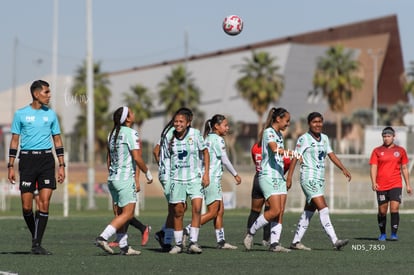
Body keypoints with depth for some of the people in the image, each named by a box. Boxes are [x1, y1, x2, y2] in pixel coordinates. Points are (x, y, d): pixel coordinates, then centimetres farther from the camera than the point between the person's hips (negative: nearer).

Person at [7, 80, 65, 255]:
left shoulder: (50, 114, 11)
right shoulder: (21, 114, 4)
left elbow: (57, 140, 15)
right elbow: (15, 140, 7)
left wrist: (62, 165, 8)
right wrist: (11, 166, 1)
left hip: (46, 158, 1)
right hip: (27, 159, -1)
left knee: (44, 203, -9)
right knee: (27, 206, -4)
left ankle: (37, 244, -5)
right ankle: (35, 237, 19)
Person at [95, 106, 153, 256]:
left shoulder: (112, 134, 12)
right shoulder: (131, 133, -12)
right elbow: (137, 158, -17)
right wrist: (147, 173, -2)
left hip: (112, 178, 9)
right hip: (126, 179, -9)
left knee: (120, 214, 10)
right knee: (127, 214, -7)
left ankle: (123, 246, 8)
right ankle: (102, 238, -18)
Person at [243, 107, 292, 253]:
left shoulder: (279, 135, 18)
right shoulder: (268, 132, -10)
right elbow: (275, 149, -28)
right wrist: (291, 153, -37)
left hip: (279, 176, 9)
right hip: (268, 176, -9)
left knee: (280, 212, 1)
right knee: (275, 210, -14)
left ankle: (274, 243, 0)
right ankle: (250, 233, 0)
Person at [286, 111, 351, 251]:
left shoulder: (324, 138, 13)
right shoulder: (304, 139, -8)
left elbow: (331, 155, 17)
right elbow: (295, 158, -9)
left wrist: (343, 169, 6)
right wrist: (289, 177, -13)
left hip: (320, 179, 8)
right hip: (308, 178, -8)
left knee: (309, 212, 9)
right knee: (323, 209, -16)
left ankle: (296, 242, 16)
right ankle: (335, 241, -22)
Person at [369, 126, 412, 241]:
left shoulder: (400, 150, 8)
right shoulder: (377, 151, 4)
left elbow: (404, 168, 13)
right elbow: (373, 168, -1)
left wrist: (408, 185, 10)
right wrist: (373, 182, -16)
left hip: (396, 185, 0)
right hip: (381, 186, 0)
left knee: (394, 208, -13)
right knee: (382, 211, 4)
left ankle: (394, 234, -8)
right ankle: (382, 234, 19)